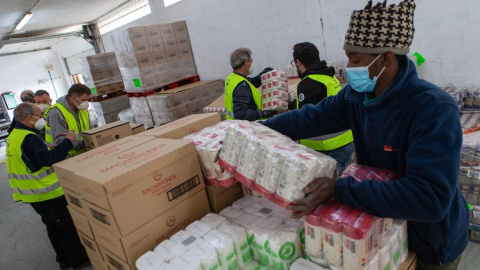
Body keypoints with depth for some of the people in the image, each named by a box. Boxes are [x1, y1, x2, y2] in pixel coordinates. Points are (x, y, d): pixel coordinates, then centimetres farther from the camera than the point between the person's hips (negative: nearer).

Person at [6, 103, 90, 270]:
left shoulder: (14, 136, 10)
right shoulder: (28, 138, -23)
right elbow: (48, 159, -33)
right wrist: (68, 141, -27)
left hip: (33, 192, 10)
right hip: (46, 192, -10)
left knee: (54, 225, 20)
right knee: (68, 225, 2)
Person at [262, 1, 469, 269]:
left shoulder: (434, 109, -33)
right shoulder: (357, 95, -12)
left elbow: (429, 198, -40)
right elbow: (312, 118, -4)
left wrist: (338, 189, -42)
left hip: (431, 241, -5)